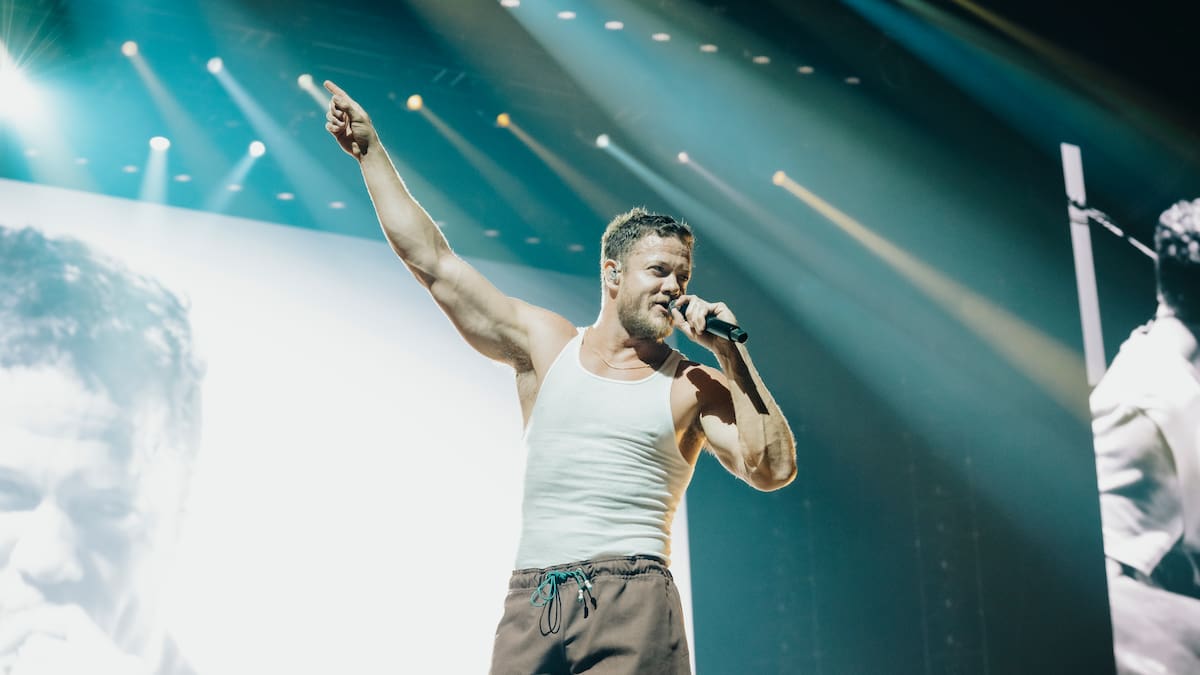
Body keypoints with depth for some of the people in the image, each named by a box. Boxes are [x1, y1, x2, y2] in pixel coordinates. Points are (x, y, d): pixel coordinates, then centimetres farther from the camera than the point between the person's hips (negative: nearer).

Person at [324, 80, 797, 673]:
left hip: (631, 608, -2)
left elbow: (773, 469, -7)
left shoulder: (692, 389, 6)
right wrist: (370, 151, 15)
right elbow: (432, 261, 13)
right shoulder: (546, 344, 11)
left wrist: (732, 355, -9)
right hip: (531, 605, 2)